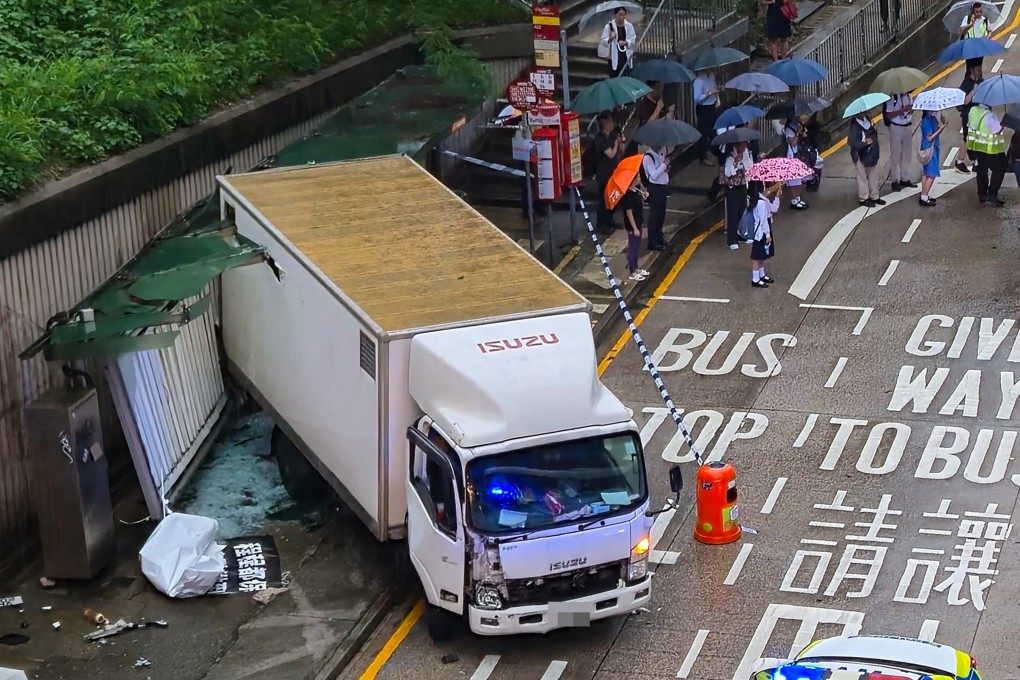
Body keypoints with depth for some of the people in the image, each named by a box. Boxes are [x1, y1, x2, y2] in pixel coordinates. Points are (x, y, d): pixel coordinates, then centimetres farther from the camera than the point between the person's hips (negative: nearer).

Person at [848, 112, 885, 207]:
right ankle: (863, 198, 25)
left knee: (874, 176, 17)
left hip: (871, 153, 7)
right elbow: (851, 143, -28)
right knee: (862, 177, 9)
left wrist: (874, 136, 1)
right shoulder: (854, 126, -26)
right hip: (861, 156, -7)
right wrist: (865, 143, -28)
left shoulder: (866, 119, -3)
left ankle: (874, 196, 31)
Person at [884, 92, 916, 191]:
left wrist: (911, 110, -6)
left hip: (907, 127, 6)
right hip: (896, 128, -6)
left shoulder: (909, 96, 4)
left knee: (906, 154, 11)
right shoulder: (892, 98, -14)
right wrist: (902, 110, -25)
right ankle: (895, 181, 4)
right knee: (895, 155, -1)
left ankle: (905, 179, 20)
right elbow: (889, 115, -17)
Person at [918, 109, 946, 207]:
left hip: (934, 148, 9)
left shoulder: (933, 118, 6)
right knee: (931, 174, -6)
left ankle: (924, 196, 20)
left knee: (926, 173, 13)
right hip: (929, 150, -9)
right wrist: (941, 128, -22)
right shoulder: (926, 121, -20)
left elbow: (937, 133, 12)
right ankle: (924, 198, -2)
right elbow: (929, 138, -20)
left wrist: (942, 124, -3)